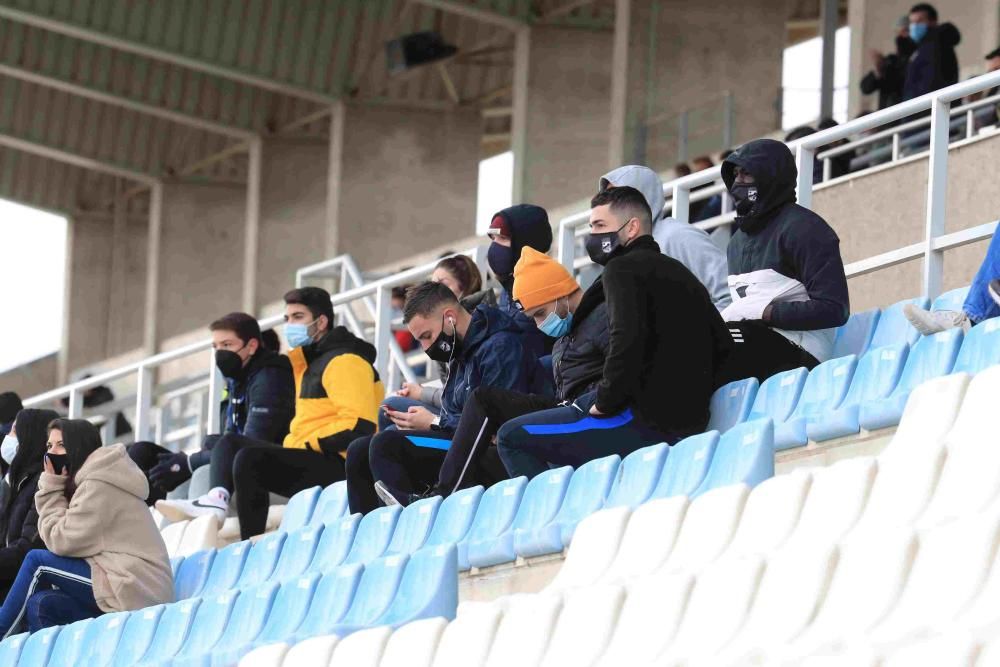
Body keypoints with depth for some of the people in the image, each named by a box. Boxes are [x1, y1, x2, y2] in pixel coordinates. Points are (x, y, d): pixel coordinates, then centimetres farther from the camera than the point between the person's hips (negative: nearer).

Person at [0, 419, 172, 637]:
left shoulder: (99, 486, -11)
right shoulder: (88, 480, 20)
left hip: (135, 590, -10)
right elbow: (68, 541, 14)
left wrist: (51, 487, -4)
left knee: (36, 561, -6)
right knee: (40, 604, 1)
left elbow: (61, 541, -11)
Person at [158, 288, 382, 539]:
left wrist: (307, 445, -16)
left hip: (337, 465, -11)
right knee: (231, 442, 12)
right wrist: (293, 447, 10)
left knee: (250, 458, -29)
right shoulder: (311, 360, 24)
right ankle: (216, 499, -18)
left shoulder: (344, 362, -9)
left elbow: (359, 425, -21)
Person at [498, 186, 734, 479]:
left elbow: (627, 340, -23)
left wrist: (606, 402, -13)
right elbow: (723, 345, 24)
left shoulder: (623, 269, -7)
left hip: (647, 422, -10)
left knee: (512, 437, -2)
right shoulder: (679, 272, 21)